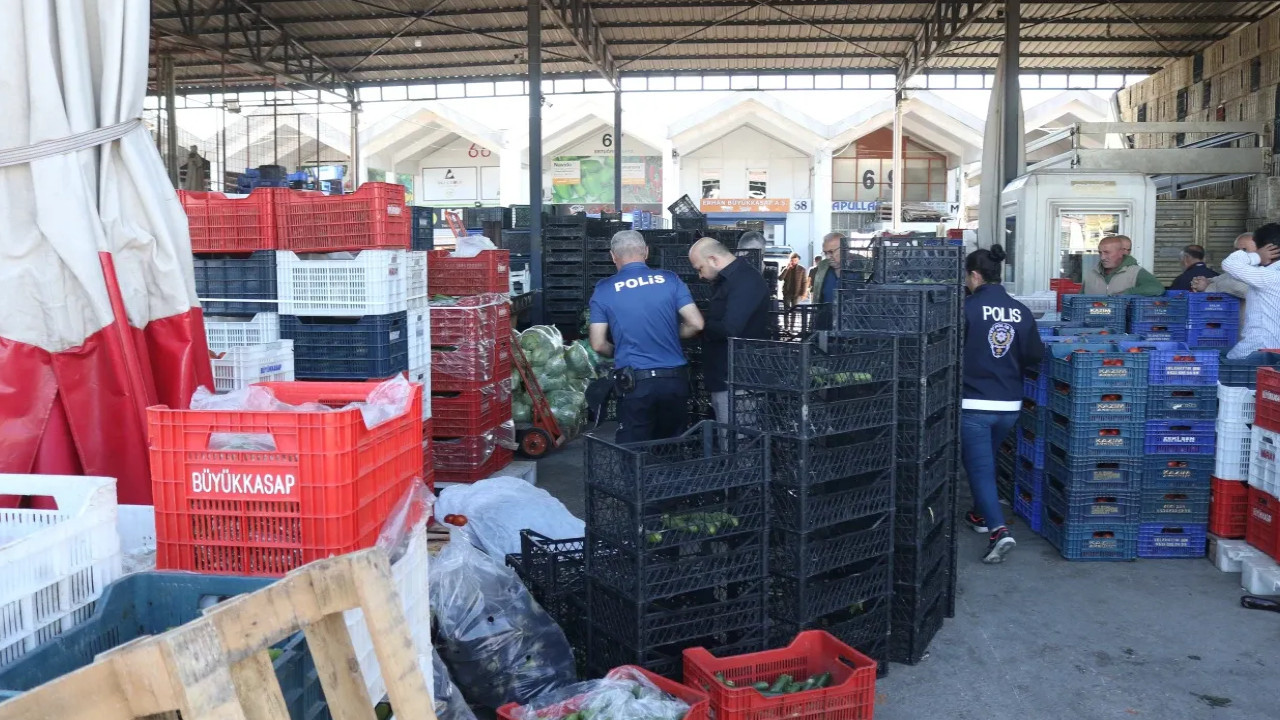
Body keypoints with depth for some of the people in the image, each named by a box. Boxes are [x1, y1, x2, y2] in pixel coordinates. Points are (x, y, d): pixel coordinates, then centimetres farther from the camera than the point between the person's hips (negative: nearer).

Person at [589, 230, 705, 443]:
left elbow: (598, 345, -1)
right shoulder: (670, 279, 2)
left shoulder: (604, 290, 0)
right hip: (675, 379, 2)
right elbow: (696, 324, -1)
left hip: (634, 384, -2)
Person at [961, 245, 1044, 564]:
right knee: (986, 460, 25)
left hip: (974, 403, -6)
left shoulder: (968, 308, -13)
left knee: (979, 467, -1)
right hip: (1009, 404, 6)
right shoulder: (1021, 311, 1)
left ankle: (999, 530, -14)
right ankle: (981, 515, 39)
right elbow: (1035, 356, 3)